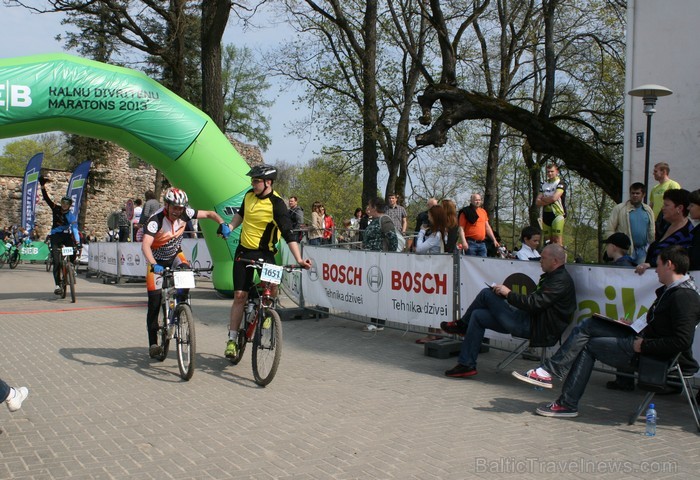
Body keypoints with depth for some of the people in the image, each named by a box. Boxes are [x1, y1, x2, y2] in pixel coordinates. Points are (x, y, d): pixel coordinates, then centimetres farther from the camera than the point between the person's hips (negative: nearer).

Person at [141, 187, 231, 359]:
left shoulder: (185, 214, -17)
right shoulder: (156, 220, -30)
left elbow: (209, 214, -7)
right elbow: (145, 244, -42)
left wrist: (223, 224, -26)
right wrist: (154, 265, -57)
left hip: (175, 255, 3)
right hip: (158, 261, -3)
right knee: (155, 302, -6)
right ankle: (153, 343, 5)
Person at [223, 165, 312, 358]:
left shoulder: (276, 204, -17)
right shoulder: (249, 195, 1)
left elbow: (289, 233, -22)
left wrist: (298, 259, -30)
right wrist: (230, 227, 8)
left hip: (265, 253, -4)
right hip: (244, 251, 4)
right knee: (240, 295, 0)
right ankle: (232, 339, 6)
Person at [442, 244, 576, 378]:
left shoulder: (561, 280, -15)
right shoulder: (553, 276, 17)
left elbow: (534, 304, -24)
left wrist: (509, 293, -11)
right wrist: (505, 293, 6)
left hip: (537, 330, -11)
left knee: (486, 294, -9)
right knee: (478, 316, 8)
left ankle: (462, 325, 12)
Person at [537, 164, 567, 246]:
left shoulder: (560, 183, -3)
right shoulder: (544, 185, 17)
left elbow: (554, 198, -17)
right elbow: (537, 202, 8)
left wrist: (543, 198, 0)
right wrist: (548, 200, -9)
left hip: (557, 214, -6)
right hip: (546, 215, 6)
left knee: (557, 240, -13)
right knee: (548, 240, 6)